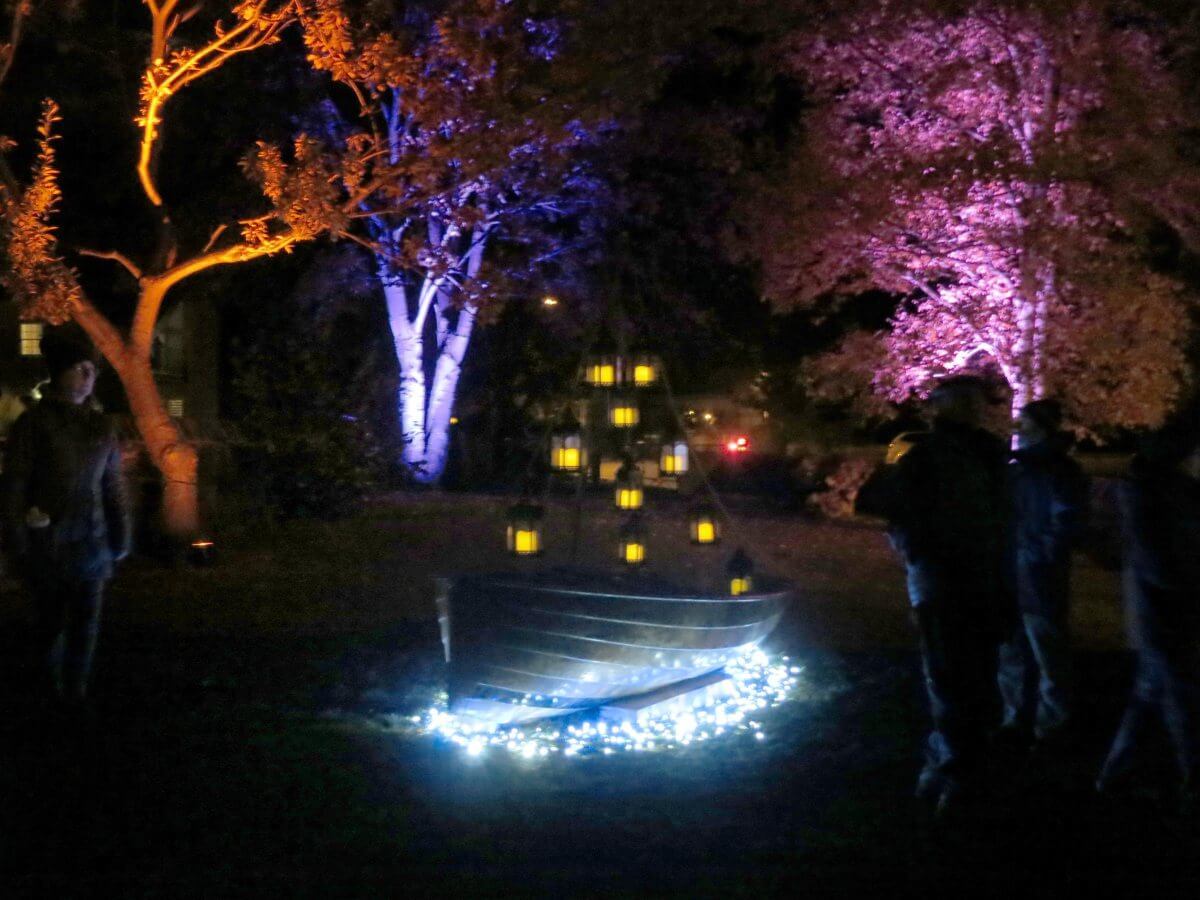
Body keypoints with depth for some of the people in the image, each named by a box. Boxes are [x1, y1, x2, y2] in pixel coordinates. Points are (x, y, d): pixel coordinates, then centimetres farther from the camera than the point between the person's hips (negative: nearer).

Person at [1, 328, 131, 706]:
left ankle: (76, 690, 17)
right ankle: (51, 680, 33)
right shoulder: (32, 424, -7)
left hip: (90, 542, 3)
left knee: (86, 619, 4)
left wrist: (120, 537, 8)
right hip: (47, 542, -3)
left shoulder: (100, 426, 5)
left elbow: (114, 486, 9)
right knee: (50, 617, 11)